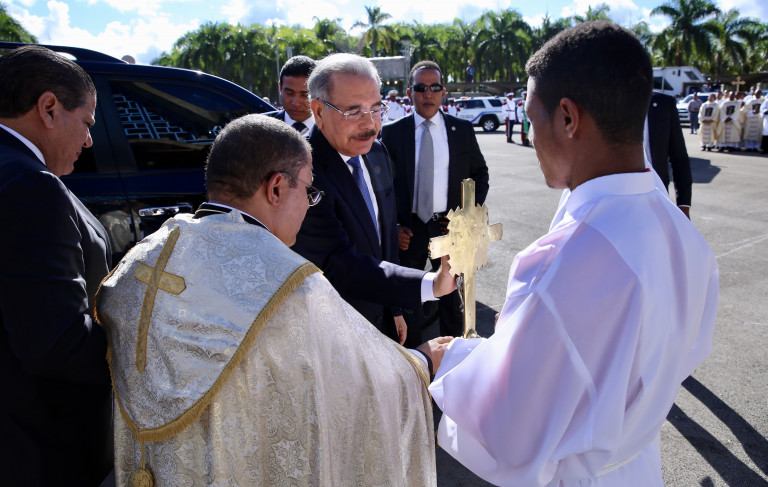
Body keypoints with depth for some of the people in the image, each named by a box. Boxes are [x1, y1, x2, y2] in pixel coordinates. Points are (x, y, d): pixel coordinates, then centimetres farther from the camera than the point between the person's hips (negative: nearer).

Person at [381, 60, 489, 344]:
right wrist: (393, 226, -8)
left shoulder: (462, 129, 2)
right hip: (408, 229, 0)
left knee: (452, 294, 15)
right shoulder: (392, 132, -2)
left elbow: (480, 173, 9)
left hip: (449, 226, 1)